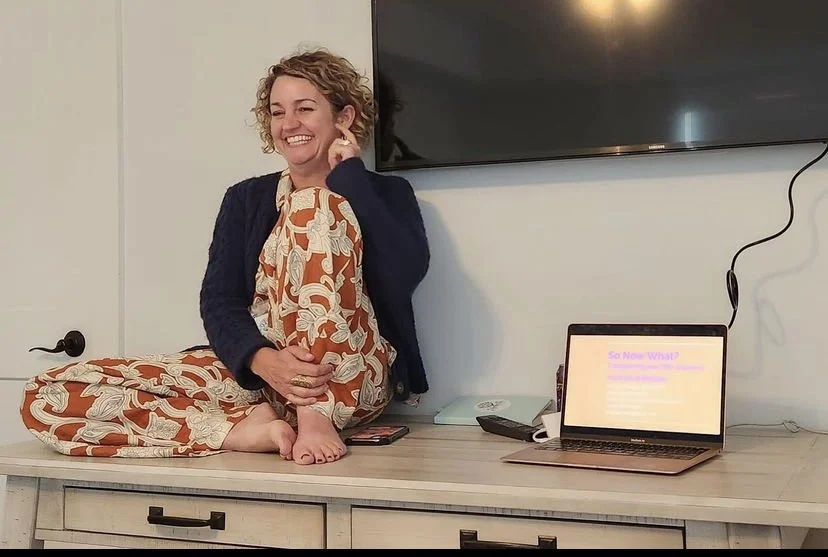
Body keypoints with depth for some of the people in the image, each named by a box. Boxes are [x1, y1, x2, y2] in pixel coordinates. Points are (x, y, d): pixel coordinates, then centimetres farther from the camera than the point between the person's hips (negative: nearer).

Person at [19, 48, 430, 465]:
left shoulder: (385, 193, 10)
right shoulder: (245, 199, 16)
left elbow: (407, 272, -13)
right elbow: (219, 303, 1)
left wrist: (349, 174, -6)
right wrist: (263, 360, -21)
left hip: (350, 380, -3)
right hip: (256, 375, 3)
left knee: (312, 209, -25)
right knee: (46, 399, -13)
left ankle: (314, 418, -26)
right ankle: (246, 429, -24)